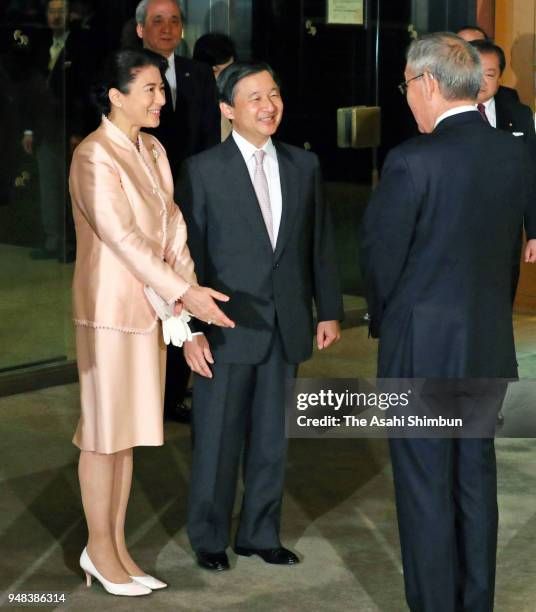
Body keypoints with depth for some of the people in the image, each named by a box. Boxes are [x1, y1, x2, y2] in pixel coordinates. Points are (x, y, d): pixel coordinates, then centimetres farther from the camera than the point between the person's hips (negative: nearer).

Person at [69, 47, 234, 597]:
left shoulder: (153, 151, 10)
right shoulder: (94, 156, -15)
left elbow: (171, 224, 8)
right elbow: (122, 236, -21)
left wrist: (189, 288, -4)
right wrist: (183, 292, -23)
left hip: (149, 305, 8)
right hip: (108, 308, -7)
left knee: (128, 430, 13)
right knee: (103, 432, 3)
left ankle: (116, 544, 22)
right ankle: (99, 549, 15)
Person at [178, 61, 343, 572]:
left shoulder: (303, 166, 6)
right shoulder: (202, 171, -7)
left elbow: (319, 243, 11)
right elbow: (187, 254, -7)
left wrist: (329, 310, 8)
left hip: (285, 327, 4)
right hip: (228, 328, -4)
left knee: (271, 438, 12)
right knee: (217, 438, 6)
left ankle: (259, 533, 26)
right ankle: (209, 538, 21)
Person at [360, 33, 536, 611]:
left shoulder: (412, 161, -19)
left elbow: (379, 250, -11)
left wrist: (383, 318, 8)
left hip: (423, 347, -6)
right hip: (489, 345, 6)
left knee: (425, 488, 4)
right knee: (476, 478, 16)